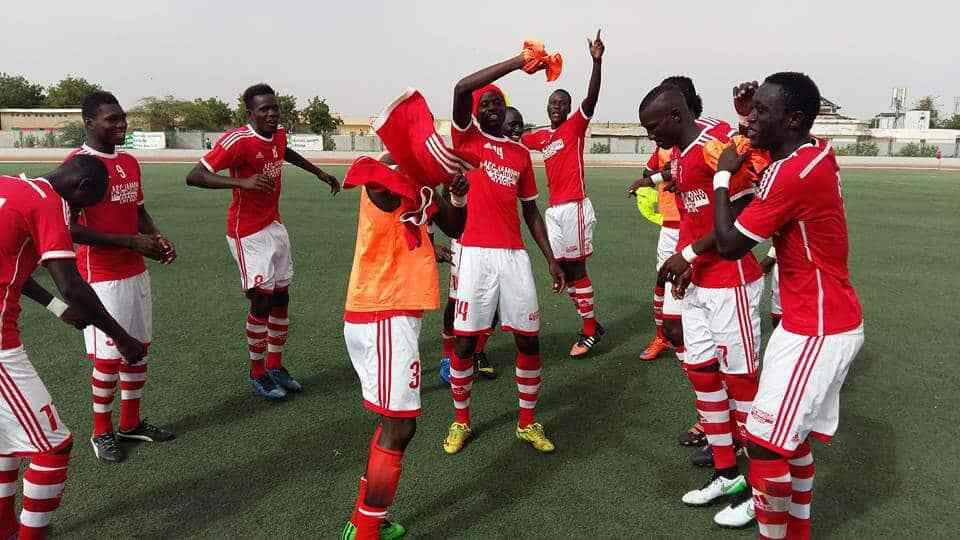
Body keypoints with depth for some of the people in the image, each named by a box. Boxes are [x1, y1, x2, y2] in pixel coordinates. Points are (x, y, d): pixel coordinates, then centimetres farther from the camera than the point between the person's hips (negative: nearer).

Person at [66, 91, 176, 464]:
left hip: (136, 272, 8)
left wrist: (157, 238, 2)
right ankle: (102, 433, 21)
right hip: (102, 277, -8)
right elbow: (70, 228, -19)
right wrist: (131, 241, -22)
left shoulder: (130, 162, 10)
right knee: (108, 358, 1)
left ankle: (132, 423, 31)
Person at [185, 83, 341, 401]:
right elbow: (194, 176, -25)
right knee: (262, 301, -5)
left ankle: (275, 366, 24)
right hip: (249, 233, -8)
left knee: (281, 298, 10)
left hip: (275, 226, 8)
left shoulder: (279, 134, 4)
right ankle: (257, 374, 12)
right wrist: (242, 182, -38)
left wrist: (319, 173, 31)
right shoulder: (238, 140, -20)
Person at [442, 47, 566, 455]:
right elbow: (461, 88, -13)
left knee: (528, 340, 5)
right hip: (476, 254, -3)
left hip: (514, 255, 4)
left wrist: (550, 258, 12)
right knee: (465, 341, 2)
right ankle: (461, 420, 23)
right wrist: (518, 62, -15)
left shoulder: (521, 154, 16)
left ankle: (528, 422, 22)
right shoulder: (466, 139, 5)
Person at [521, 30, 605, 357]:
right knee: (563, 270, 9)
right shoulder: (539, 137, 16)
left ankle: (589, 332, 9)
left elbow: (592, 97, -17)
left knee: (576, 268, -3)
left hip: (574, 207, -7)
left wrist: (596, 61, -29)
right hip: (553, 209, 7)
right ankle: (592, 324, 22)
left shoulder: (576, 126, -1)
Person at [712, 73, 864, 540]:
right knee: (790, 439, 19)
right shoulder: (817, 153, 4)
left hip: (817, 331, -10)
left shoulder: (793, 172, -24)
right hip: (827, 321, 10)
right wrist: (752, 116, 14)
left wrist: (722, 175, -8)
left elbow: (729, 244, -20)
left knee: (764, 445, -4)